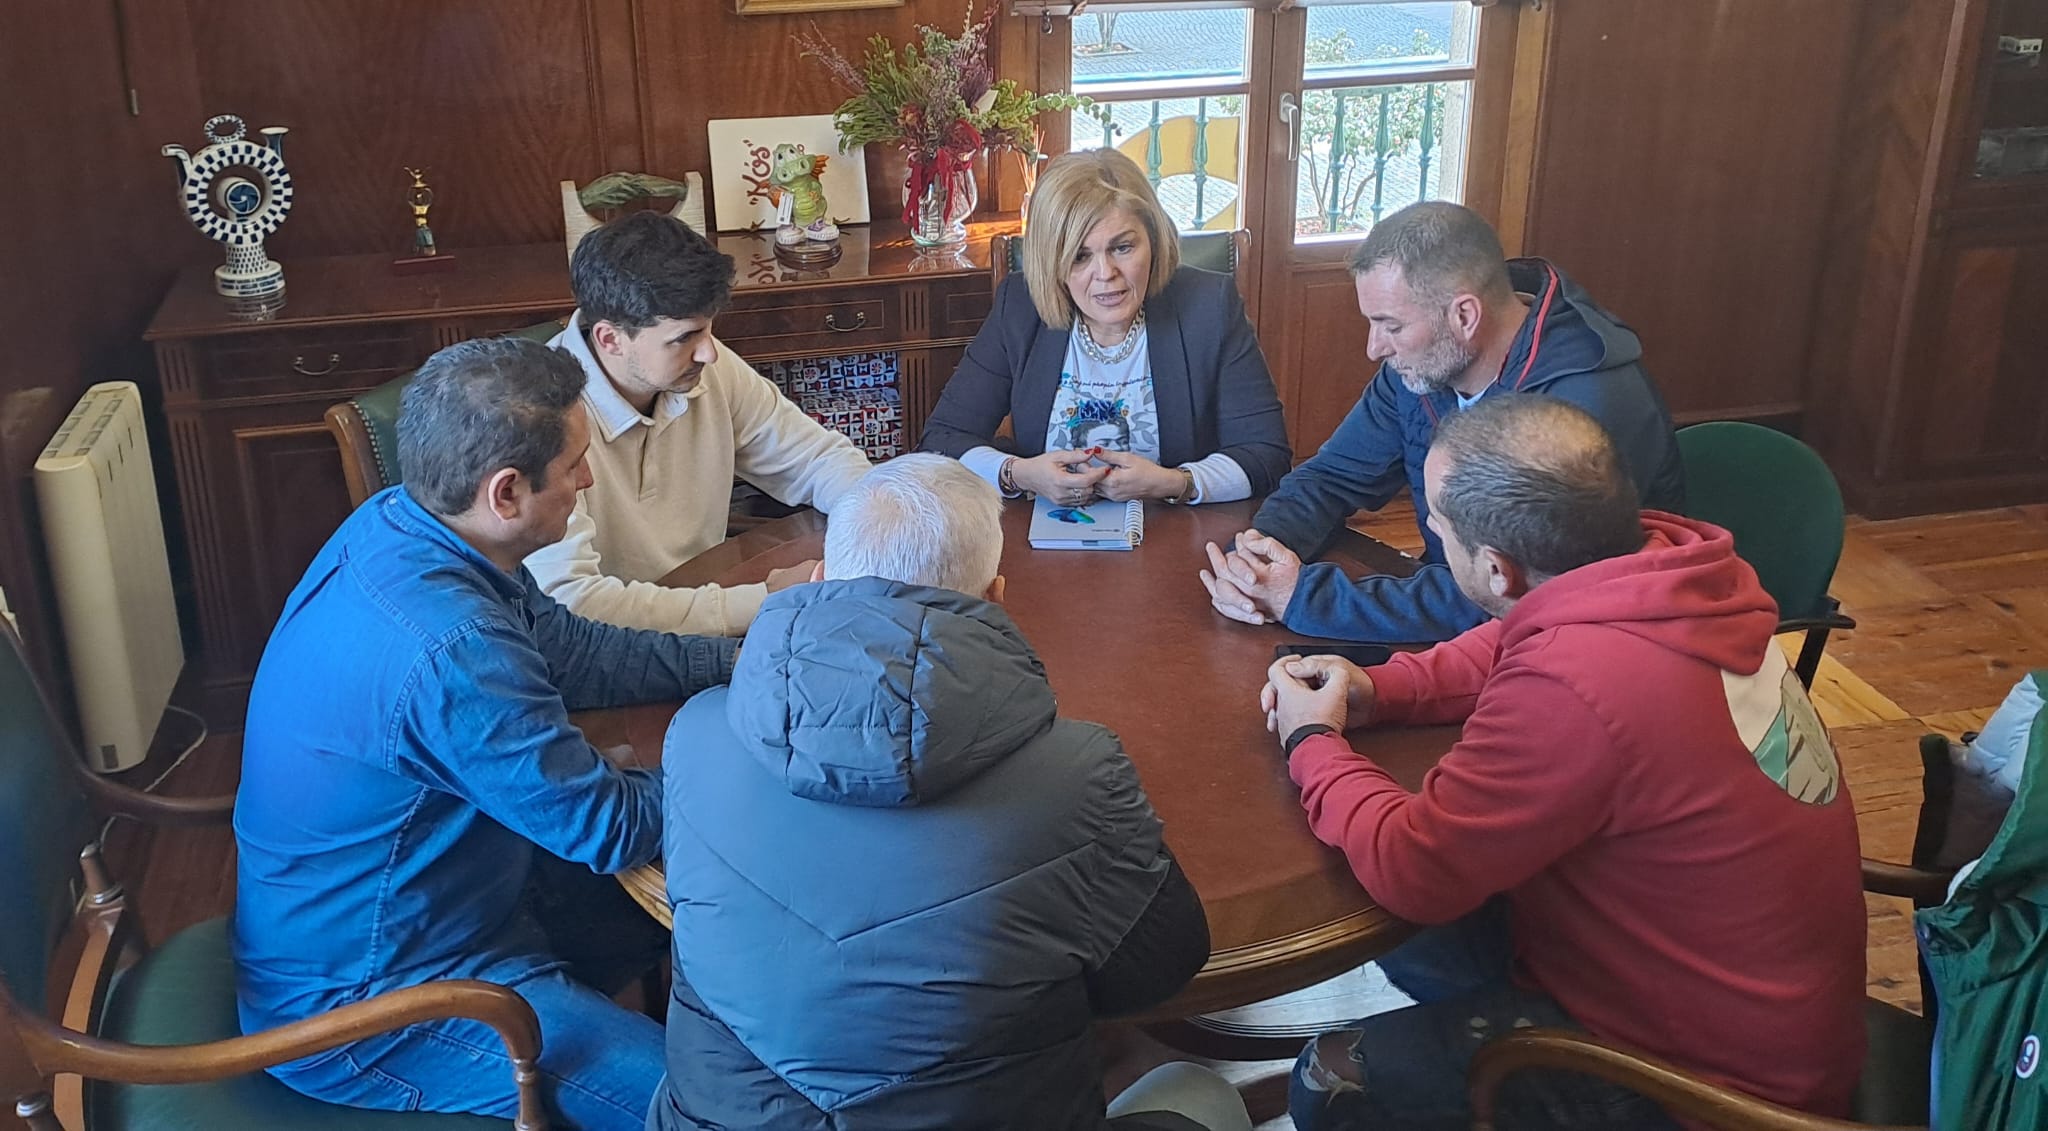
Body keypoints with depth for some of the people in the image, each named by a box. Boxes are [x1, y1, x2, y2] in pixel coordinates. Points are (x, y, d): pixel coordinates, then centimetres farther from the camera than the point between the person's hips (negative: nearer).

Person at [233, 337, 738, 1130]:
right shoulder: (451, 652, -35)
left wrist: (740, 657, 0)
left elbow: (571, 653, 6)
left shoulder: (397, 525, -7)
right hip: (357, 1005, -10)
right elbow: (613, 828, -23)